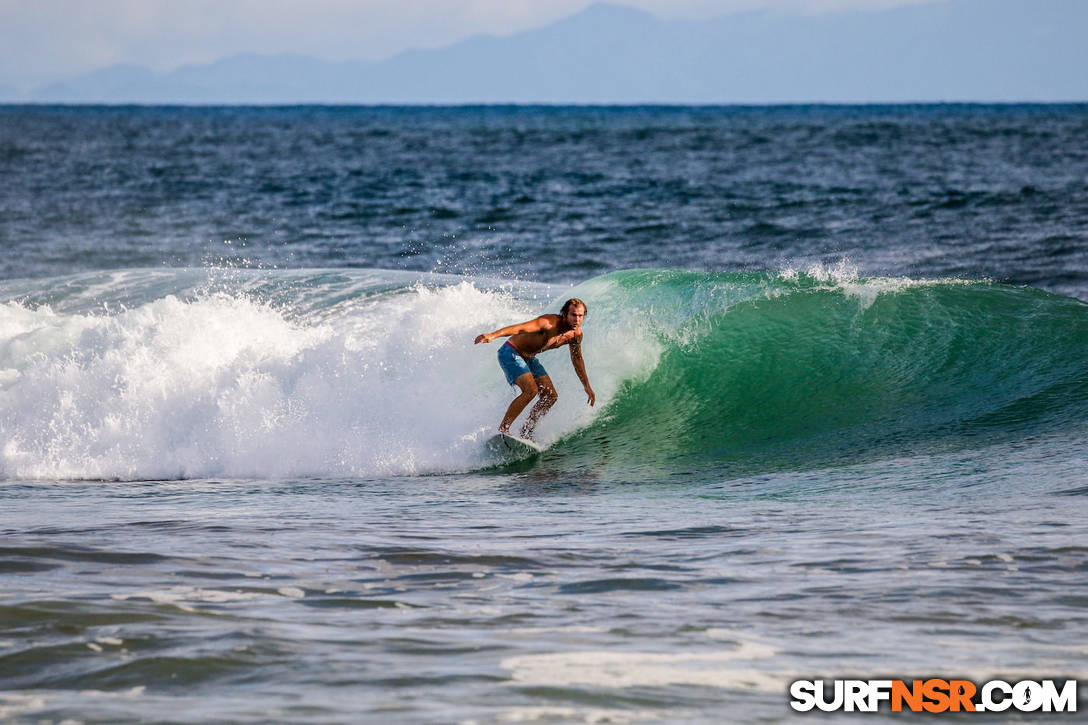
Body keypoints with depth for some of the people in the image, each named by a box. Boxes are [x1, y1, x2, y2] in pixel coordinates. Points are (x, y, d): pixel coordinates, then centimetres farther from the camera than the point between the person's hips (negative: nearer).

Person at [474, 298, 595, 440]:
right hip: (510, 353, -9)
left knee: (551, 396, 1)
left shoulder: (576, 334, -4)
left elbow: (577, 359, 13)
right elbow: (520, 328, -39)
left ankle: (526, 433, 9)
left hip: (529, 358, 9)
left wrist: (587, 386, 17)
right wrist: (493, 335, -53)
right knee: (531, 390, -26)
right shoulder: (550, 323, -29)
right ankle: (502, 429, -19)